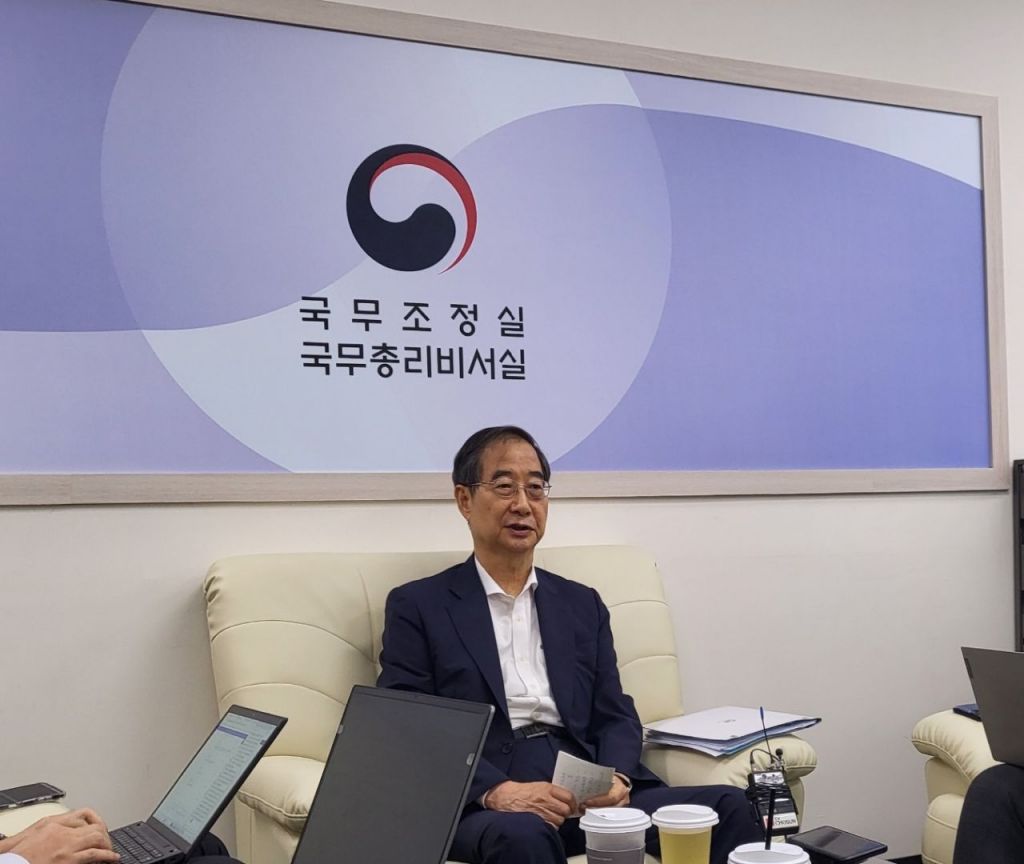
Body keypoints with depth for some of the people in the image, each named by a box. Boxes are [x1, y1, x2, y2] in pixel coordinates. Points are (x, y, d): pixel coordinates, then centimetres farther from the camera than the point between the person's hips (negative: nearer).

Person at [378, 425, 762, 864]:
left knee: (728, 806, -18)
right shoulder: (417, 606, 6)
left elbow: (616, 715, 14)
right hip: (482, 807, -4)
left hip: (590, 796, 5)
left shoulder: (582, 604, 19)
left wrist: (615, 779, -9)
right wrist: (497, 791, -19)